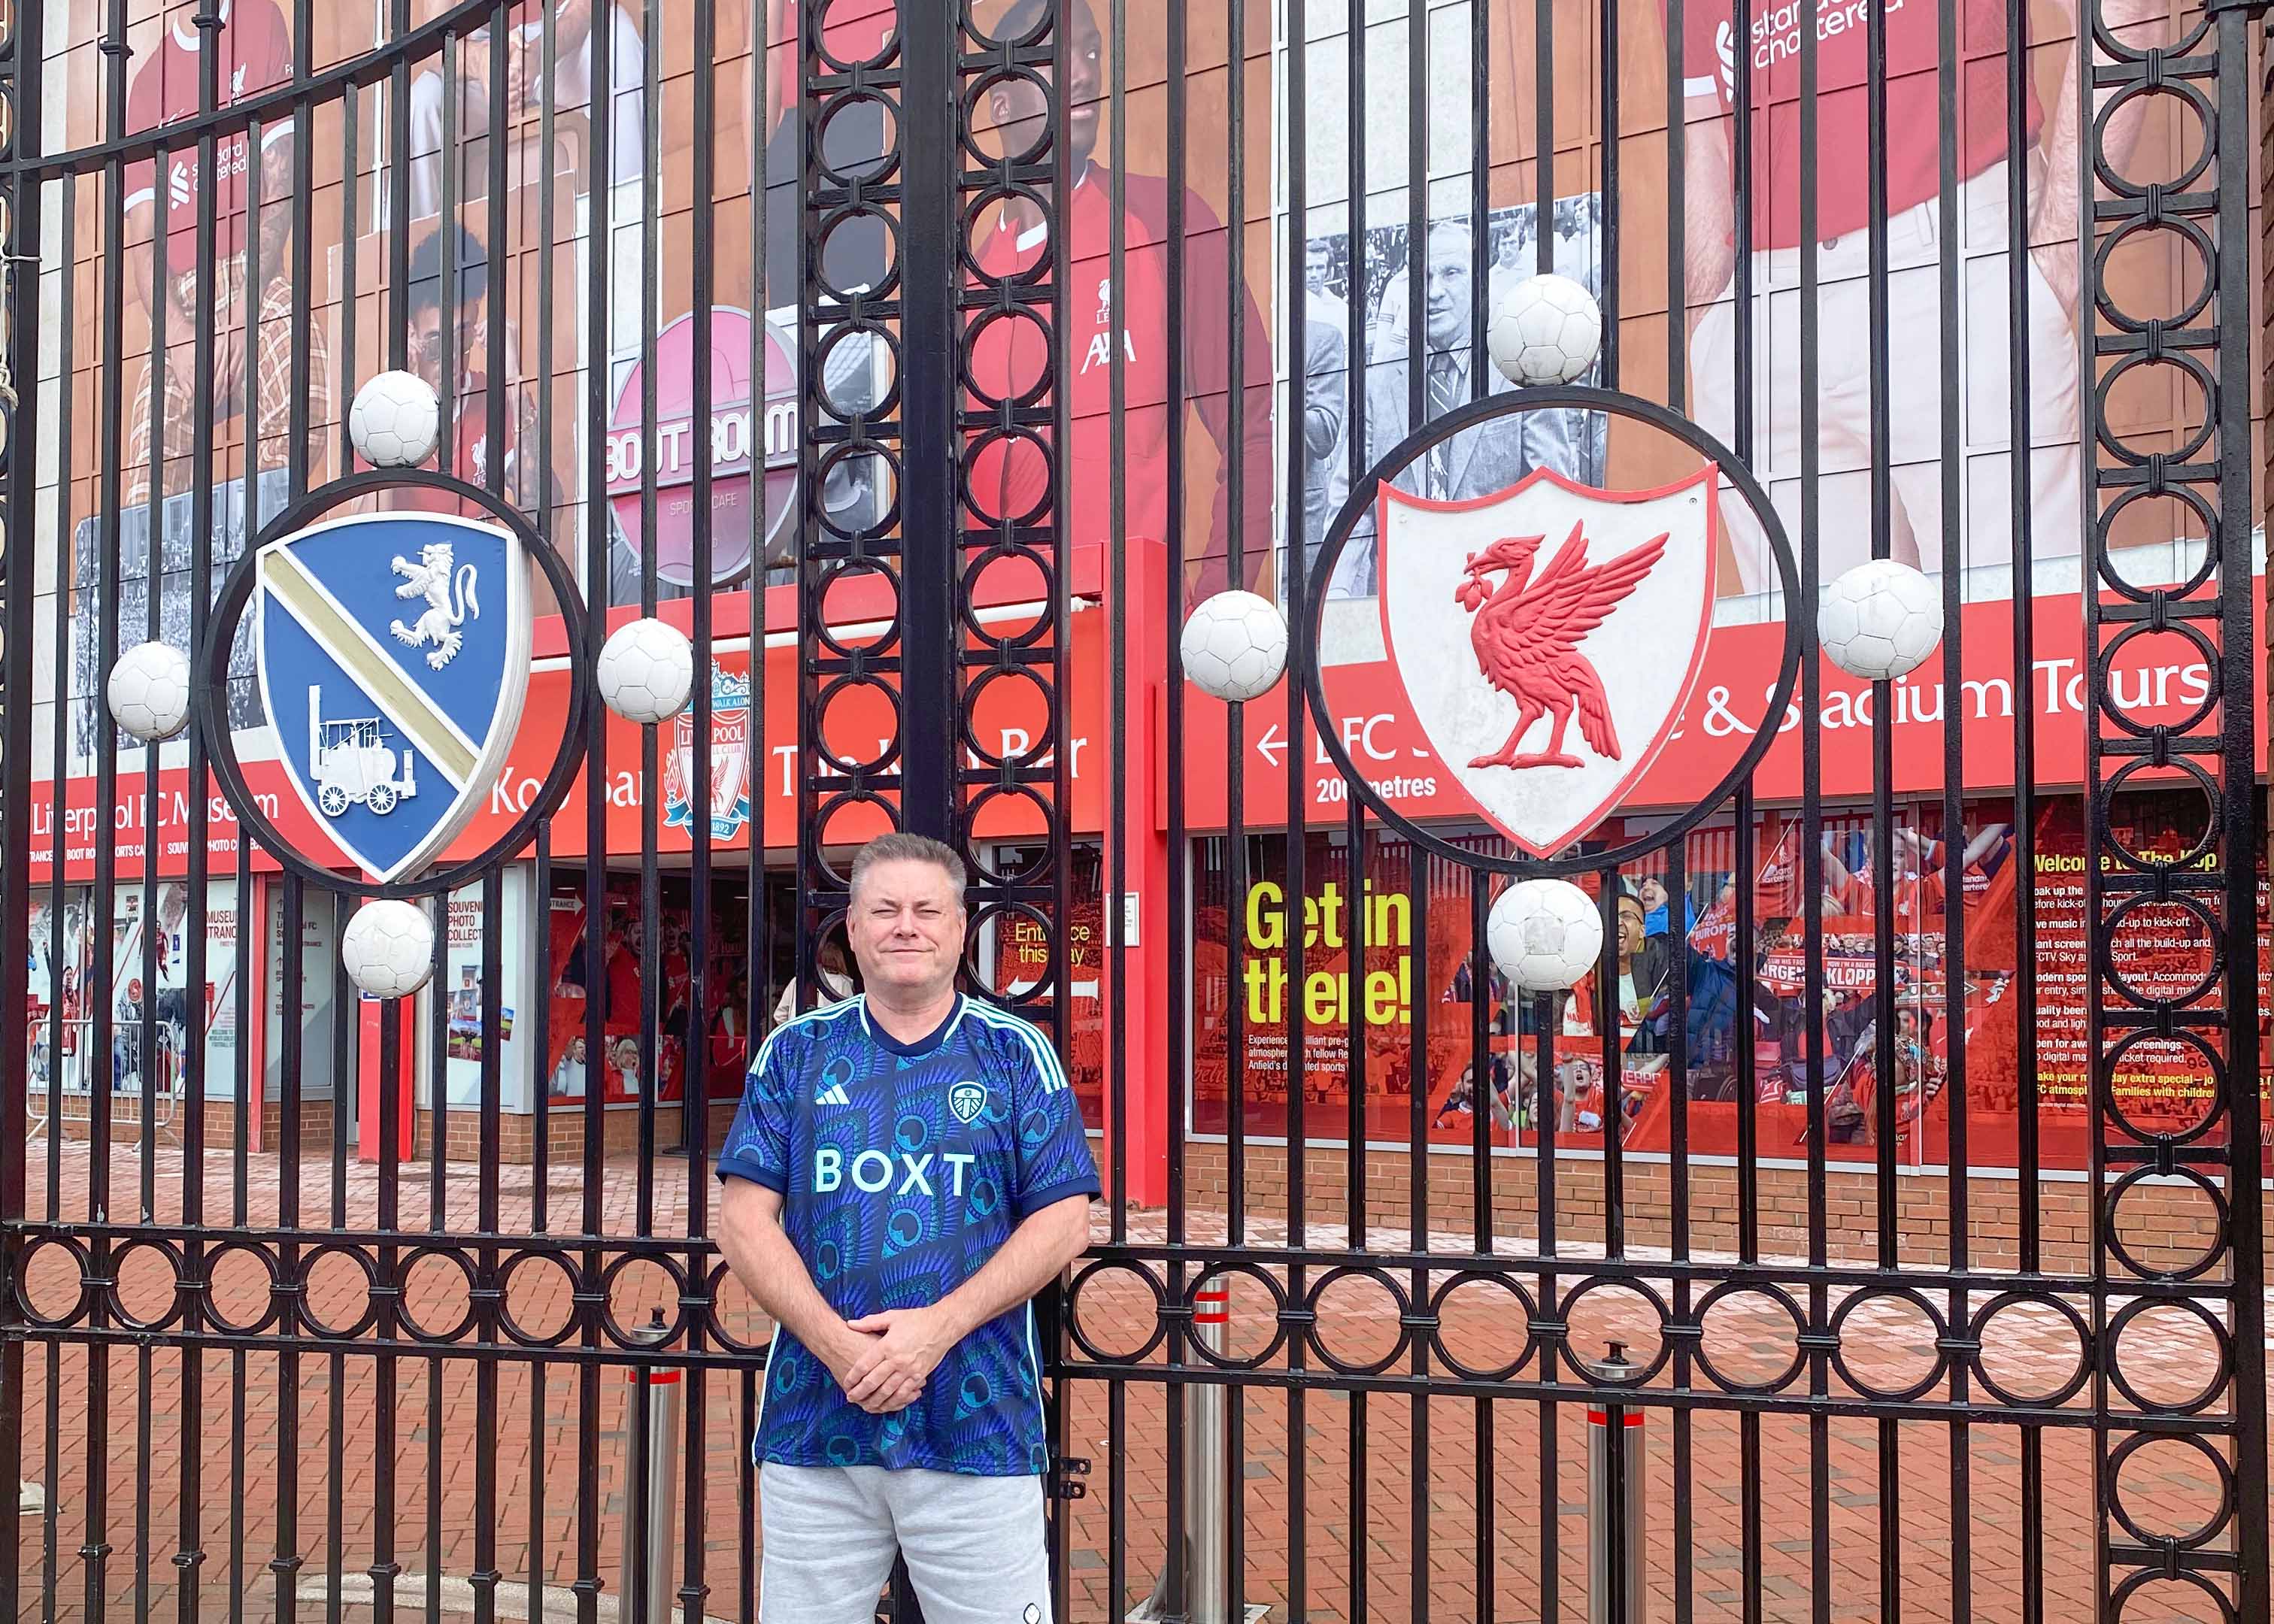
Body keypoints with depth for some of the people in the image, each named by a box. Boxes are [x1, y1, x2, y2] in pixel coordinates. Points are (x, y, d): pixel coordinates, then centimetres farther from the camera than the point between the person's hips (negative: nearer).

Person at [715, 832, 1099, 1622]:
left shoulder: (1015, 1054, 5)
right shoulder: (796, 1053, 9)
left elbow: (1063, 1222, -1)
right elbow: (745, 1221, 3)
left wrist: (939, 1327, -13)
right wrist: (837, 1344, -12)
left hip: (980, 1431, -1)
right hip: (813, 1428, 2)